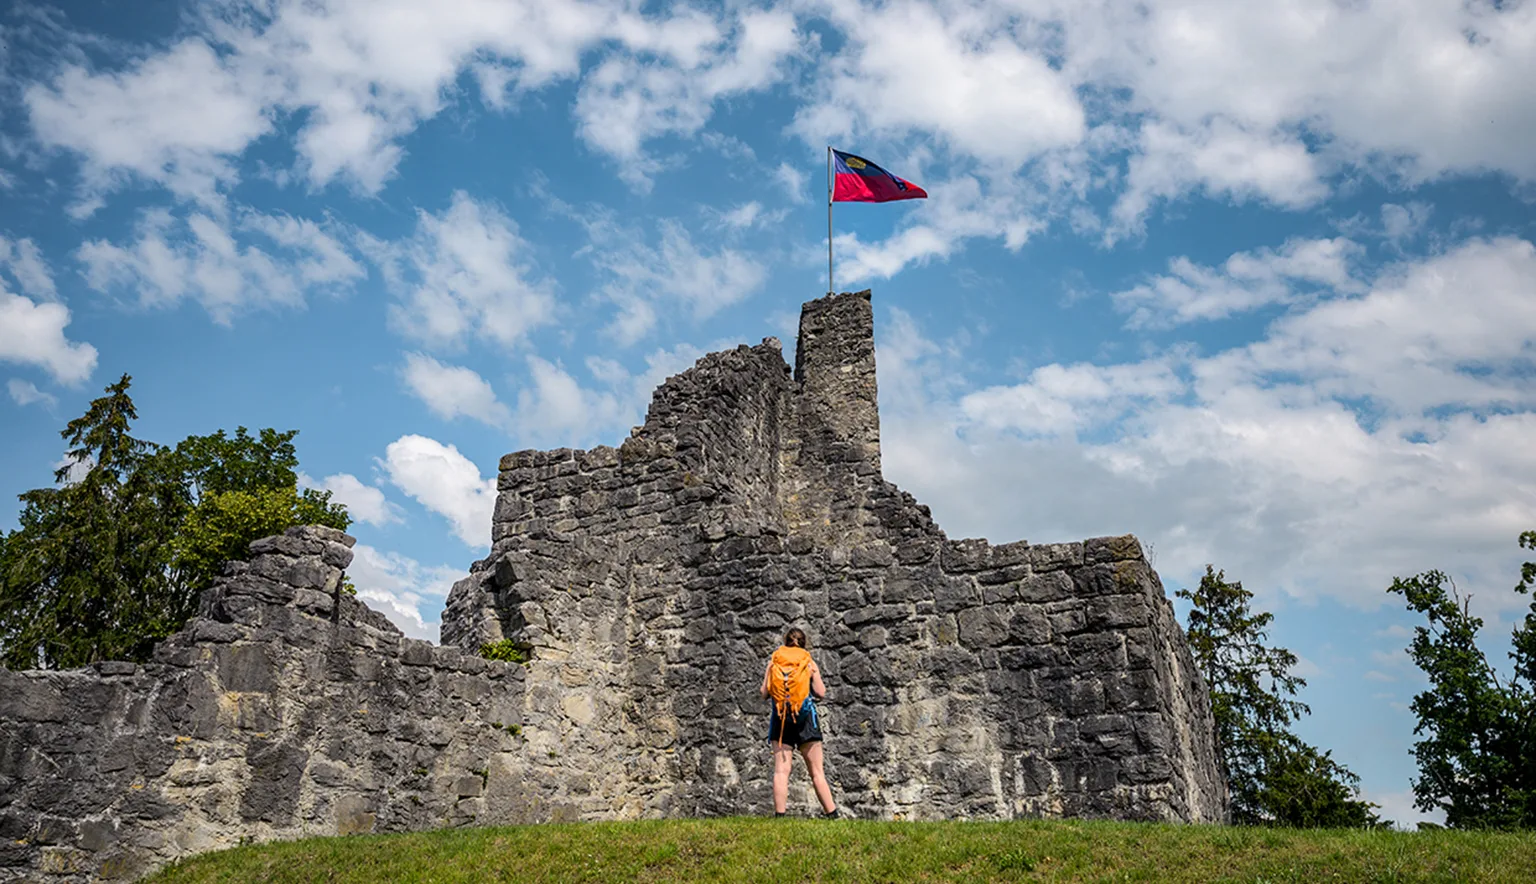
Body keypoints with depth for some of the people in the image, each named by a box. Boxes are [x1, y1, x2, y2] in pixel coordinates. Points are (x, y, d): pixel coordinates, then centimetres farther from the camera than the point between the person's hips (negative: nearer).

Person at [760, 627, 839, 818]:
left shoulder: (773, 662, 8)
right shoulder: (809, 663, 5)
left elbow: (764, 693, 3)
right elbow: (821, 693, -1)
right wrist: (816, 674, 18)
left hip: (780, 719, 1)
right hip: (805, 717, -1)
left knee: (781, 770, -1)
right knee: (816, 771, 4)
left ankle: (780, 814, -9)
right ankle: (832, 814, 2)